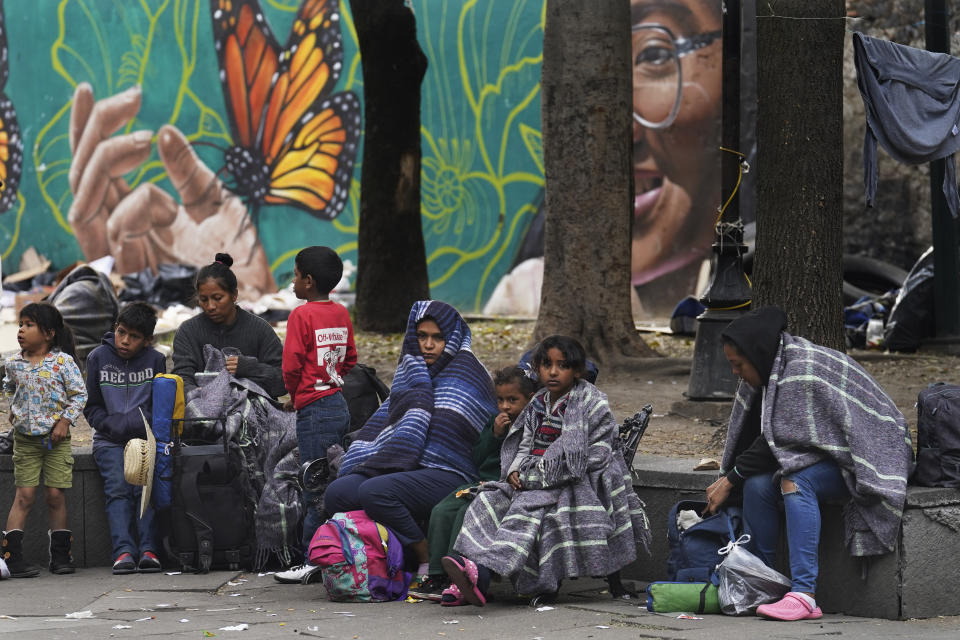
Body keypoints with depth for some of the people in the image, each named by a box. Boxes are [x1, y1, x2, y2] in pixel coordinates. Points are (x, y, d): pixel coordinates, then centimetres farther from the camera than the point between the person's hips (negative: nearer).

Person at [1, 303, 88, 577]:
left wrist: (65, 421, -11)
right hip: (25, 438, 2)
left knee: (55, 495, 1)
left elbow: (79, 394, -3)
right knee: (24, 495, -4)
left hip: (56, 437, -2)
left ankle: (60, 554, 11)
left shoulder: (62, 361, -7)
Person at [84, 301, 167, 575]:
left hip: (145, 437, 0)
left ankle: (148, 549, -28)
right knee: (118, 486, -22)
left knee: (145, 483, -23)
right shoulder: (98, 358, 6)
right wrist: (113, 425, -8)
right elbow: (91, 407, 10)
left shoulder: (155, 360, 5)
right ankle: (123, 550, -32)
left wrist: (140, 424, -11)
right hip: (109, 439, 0)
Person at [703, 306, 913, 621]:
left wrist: (731, 478, -14)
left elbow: (777, 441, -22)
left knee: (795, 481, -33)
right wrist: (730, 471, 1)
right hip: (827, 450, 9)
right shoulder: (774, 367, 4)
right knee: (757, 485, -15)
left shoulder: (802, 374, -25)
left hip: (868, 456, -9)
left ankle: (804, 595, -39)